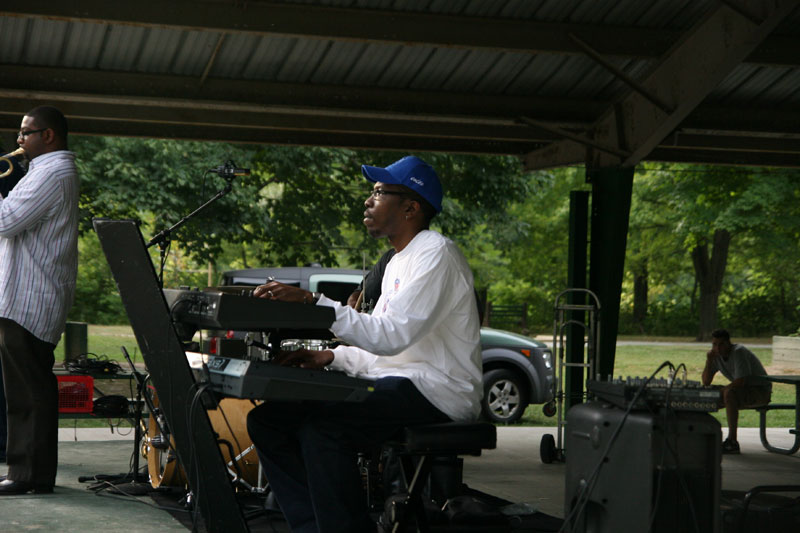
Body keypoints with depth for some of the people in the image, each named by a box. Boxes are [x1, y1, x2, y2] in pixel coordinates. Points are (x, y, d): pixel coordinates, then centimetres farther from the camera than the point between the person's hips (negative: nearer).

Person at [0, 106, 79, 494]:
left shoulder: (52, 173, -15)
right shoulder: (57, 170, 20)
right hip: (32, 298, 11)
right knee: (32, 388, 13)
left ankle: (31, 474, -3)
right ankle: (32, 470, 19)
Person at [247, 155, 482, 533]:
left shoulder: (436, 254, -10)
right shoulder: (398, 263, 22)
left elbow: (392, 336, -22)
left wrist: (313, 302, -25)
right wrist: (330, 358, 5)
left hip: (437, 392, -10)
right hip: (398, 386, 10)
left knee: (322, 425, -32)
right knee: (267, 419, -2)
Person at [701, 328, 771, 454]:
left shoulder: (739, 352, -22)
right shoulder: (716, 355, 1)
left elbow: (740, 381, -28)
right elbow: (706, 382, 0)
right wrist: (709, 360, -13)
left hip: (761, 391, -8)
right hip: (742, 391, 8)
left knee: (729, 393, -35)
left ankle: (732, 442, -33)